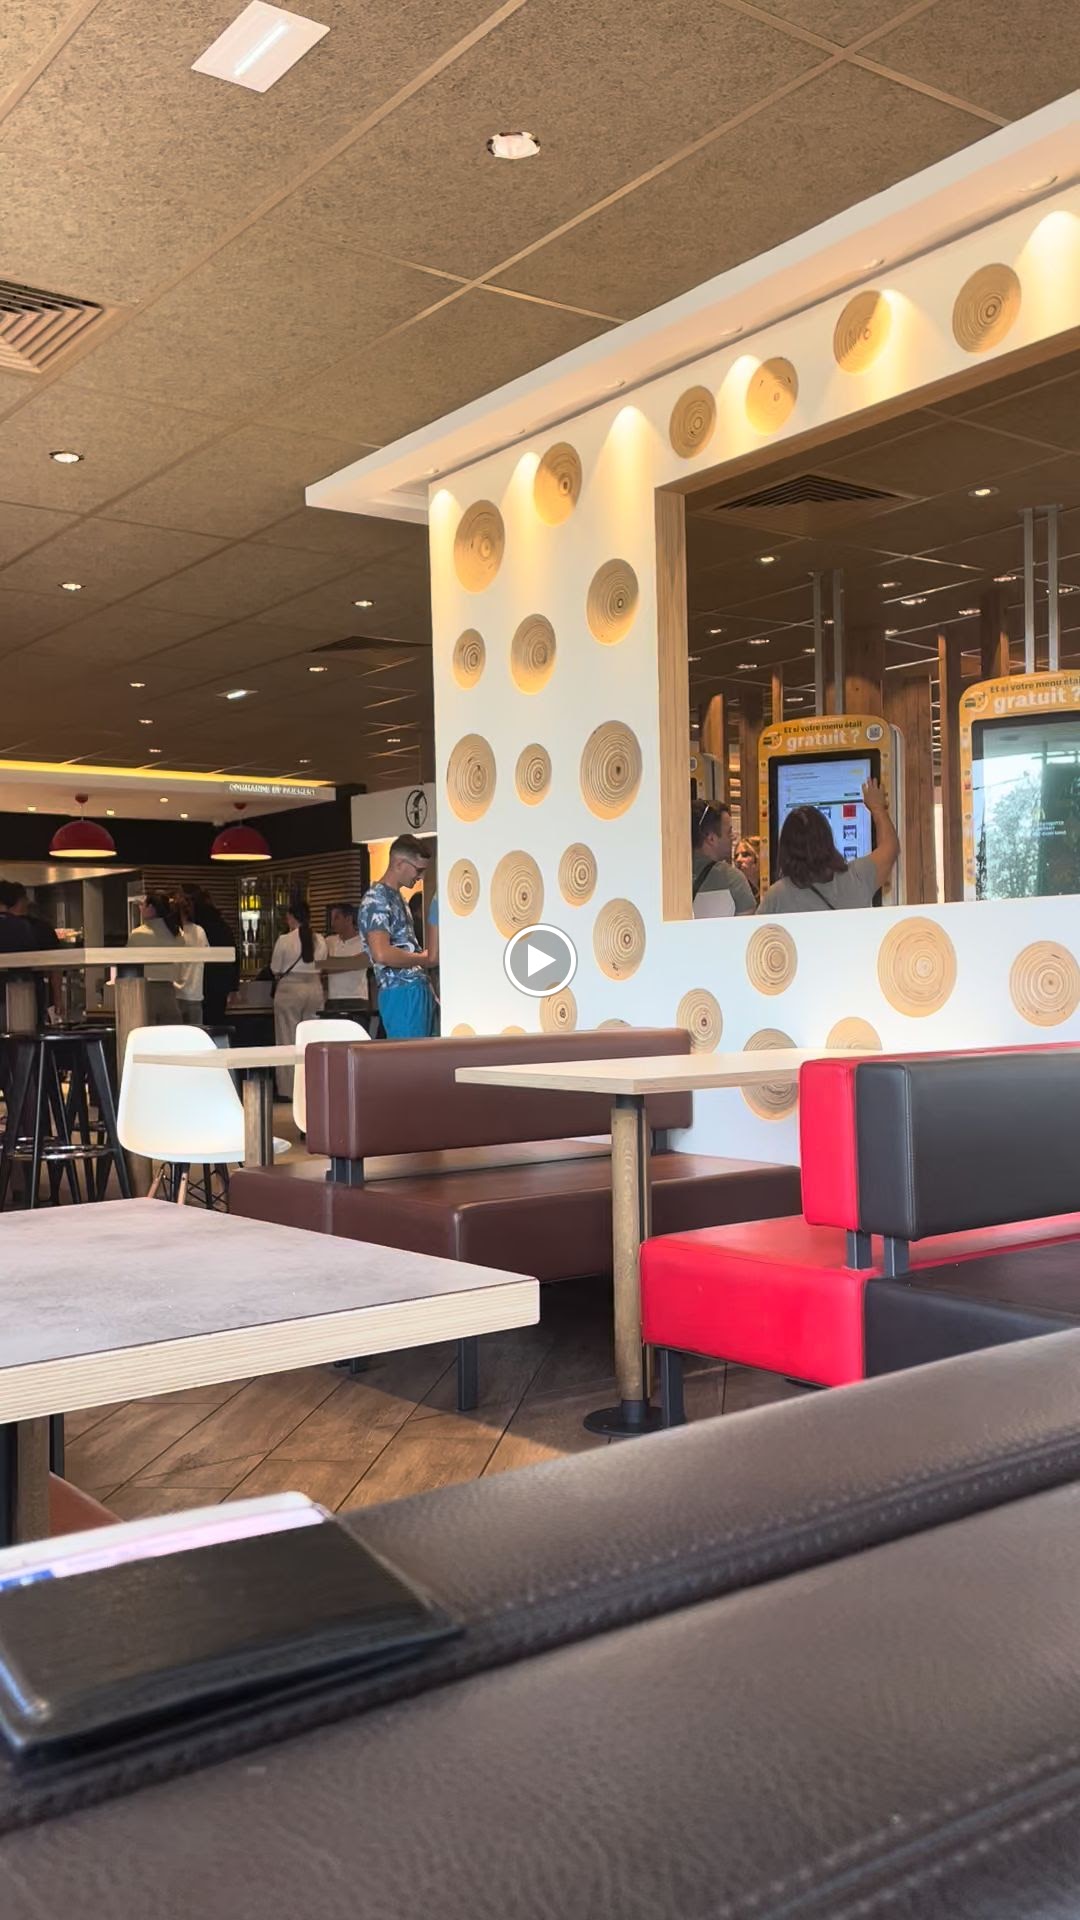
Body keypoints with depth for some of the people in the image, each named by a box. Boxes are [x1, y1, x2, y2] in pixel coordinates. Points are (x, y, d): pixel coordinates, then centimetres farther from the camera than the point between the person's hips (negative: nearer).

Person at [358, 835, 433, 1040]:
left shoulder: (396, 897, 18)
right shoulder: (376, 899, -13)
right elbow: (382, 954, -24)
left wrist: (425, 955, 12)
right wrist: (423, 959, -12)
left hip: (418, 990, 9)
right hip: (401, 994, -9)